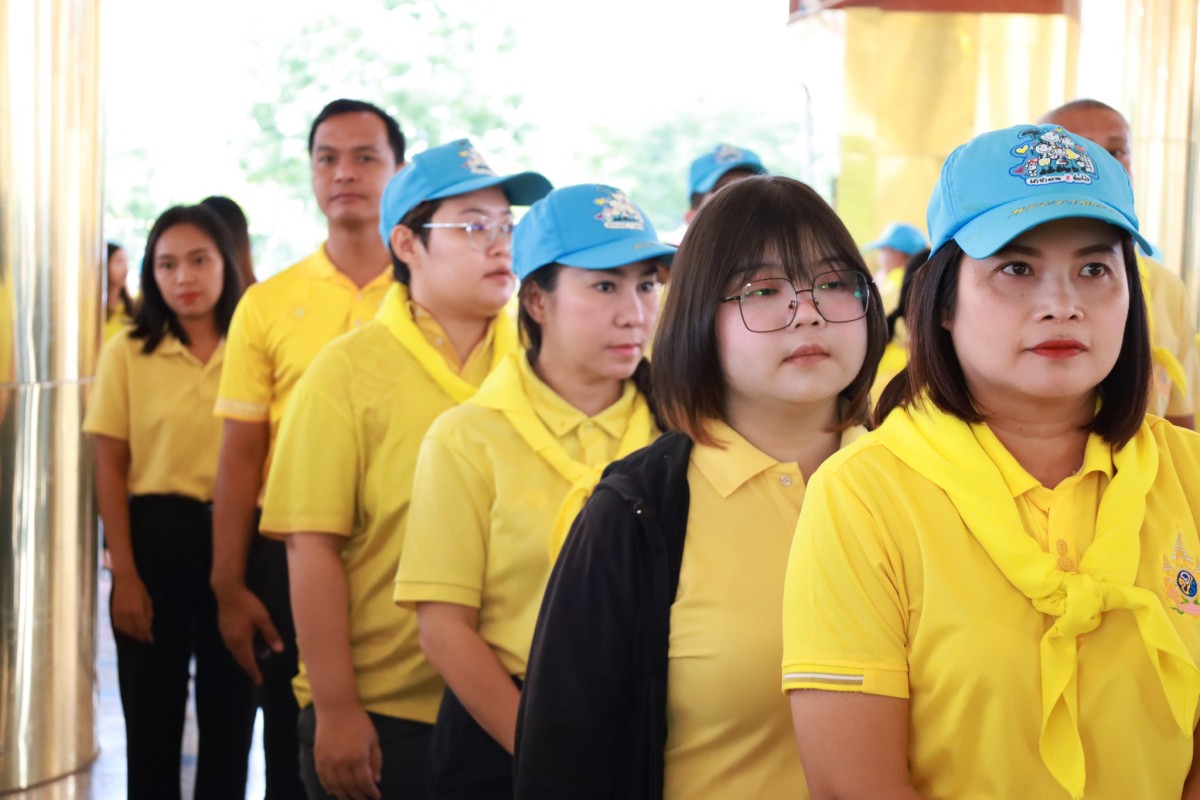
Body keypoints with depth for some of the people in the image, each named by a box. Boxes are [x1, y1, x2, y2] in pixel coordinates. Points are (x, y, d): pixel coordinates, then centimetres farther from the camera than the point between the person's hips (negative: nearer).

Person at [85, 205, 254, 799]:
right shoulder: (126, 353, -1)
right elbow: (110, 469, -1)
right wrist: (125, 575, -6)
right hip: (155, 535, -1)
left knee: (230, 712, 9)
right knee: (152, 715, 8)